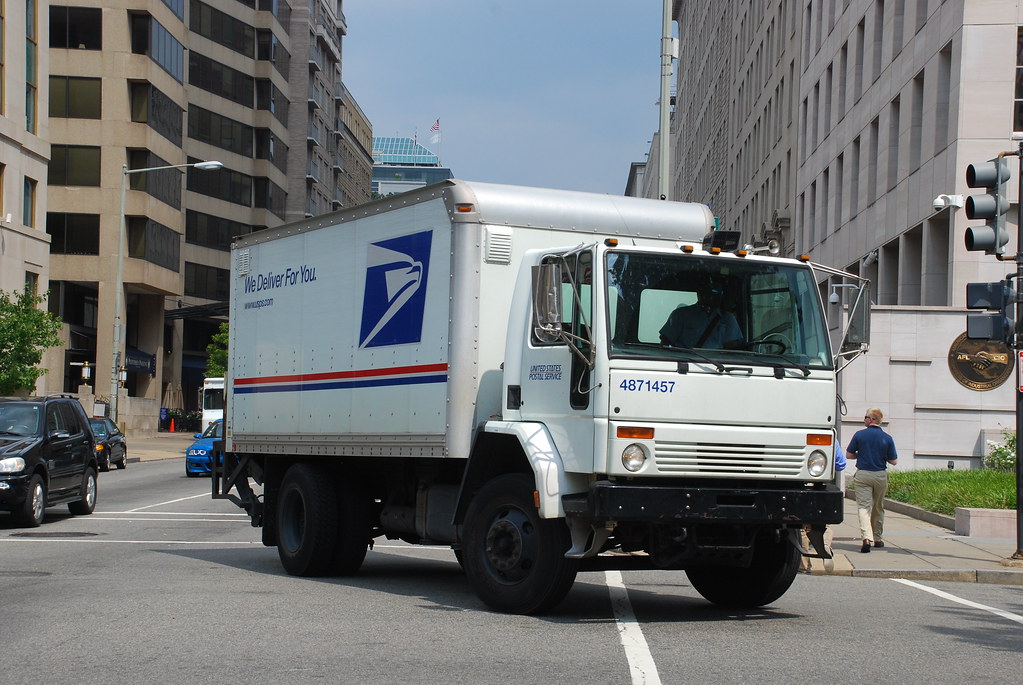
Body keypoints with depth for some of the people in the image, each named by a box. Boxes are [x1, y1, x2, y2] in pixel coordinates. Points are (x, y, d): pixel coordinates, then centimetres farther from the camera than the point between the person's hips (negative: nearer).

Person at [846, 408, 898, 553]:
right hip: (881, 476, 2)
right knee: (878, 508, 18)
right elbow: (893, 461, 2)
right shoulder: (887, 438, -1)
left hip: (862, 475, -2)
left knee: (864, 507, -7)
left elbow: (848, 455, 0)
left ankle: (866, 537, -26)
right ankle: (878, 539, 27)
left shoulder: (859, 435, -5)